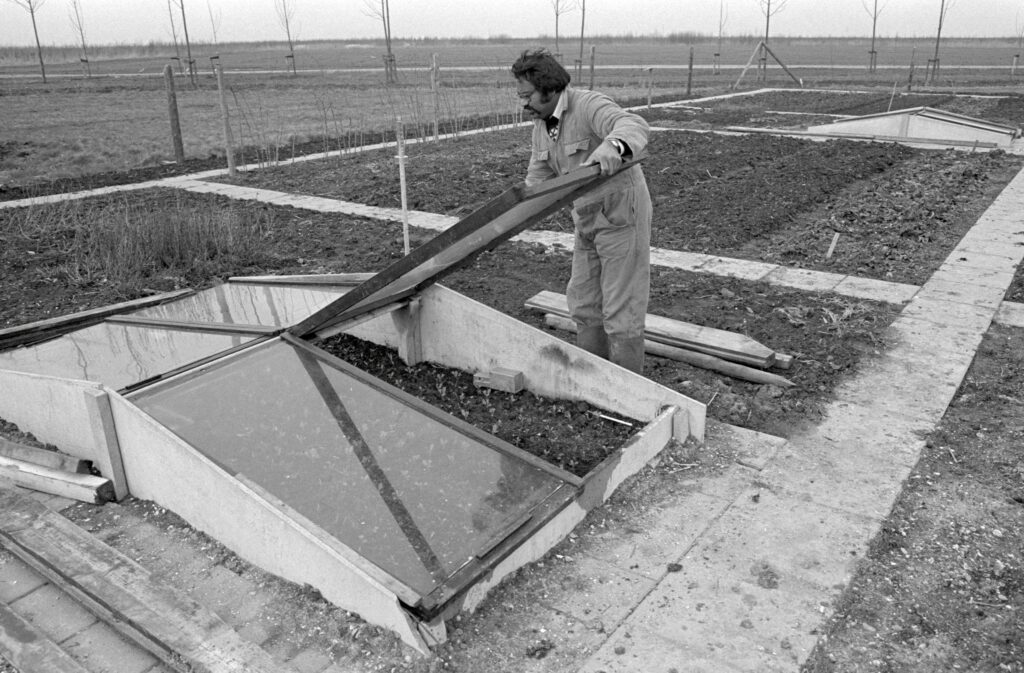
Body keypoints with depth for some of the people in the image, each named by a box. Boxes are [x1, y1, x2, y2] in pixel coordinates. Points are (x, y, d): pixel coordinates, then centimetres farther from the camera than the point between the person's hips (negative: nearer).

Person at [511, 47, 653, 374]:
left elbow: (633, 125, -41)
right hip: (589, 219, 9)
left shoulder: (589, 106, -22)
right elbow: (538, 176, 8)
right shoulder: (542, 123, 5)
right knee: (583, 301, 14)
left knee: (621, 309, -3)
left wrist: (613, 145, -64)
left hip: (623, 215, -9)